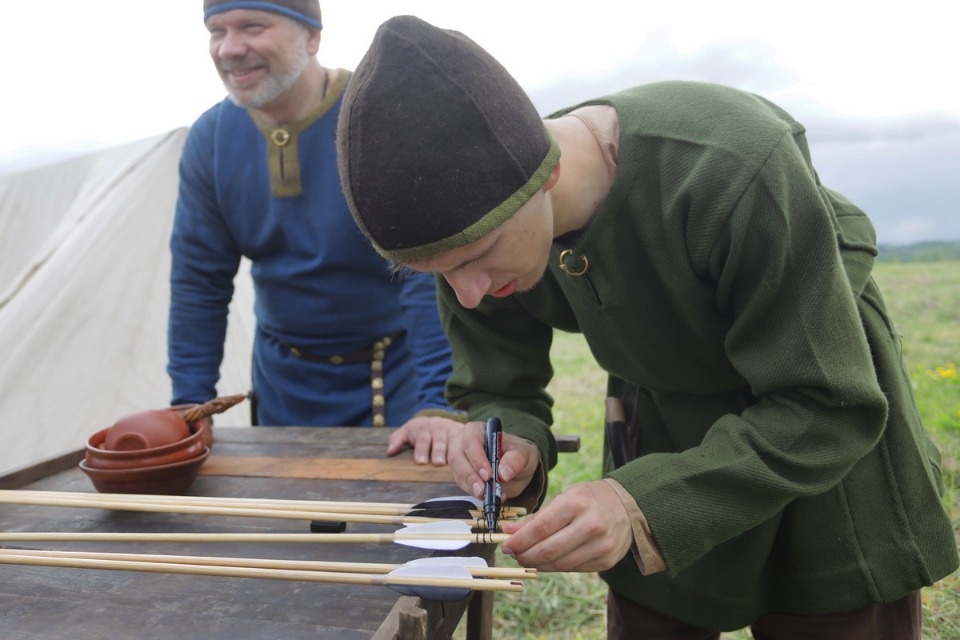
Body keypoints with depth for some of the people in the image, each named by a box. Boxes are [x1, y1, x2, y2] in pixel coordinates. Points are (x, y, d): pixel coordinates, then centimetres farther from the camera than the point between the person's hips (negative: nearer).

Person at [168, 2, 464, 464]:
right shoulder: (210, 139, -4)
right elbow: (199, 282, 0)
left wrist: (439, 405, -31)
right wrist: (189, 405, -4)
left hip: (396, 371, -4)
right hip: (285, 380, 4)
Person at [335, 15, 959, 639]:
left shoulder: (732, 168, -36)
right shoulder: (480, 227, -20)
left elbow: (828, 407, -29)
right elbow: (499, 389, -5)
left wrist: (644, 504, -40)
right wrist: (514, 445, -29)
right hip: (661, 439, 4)